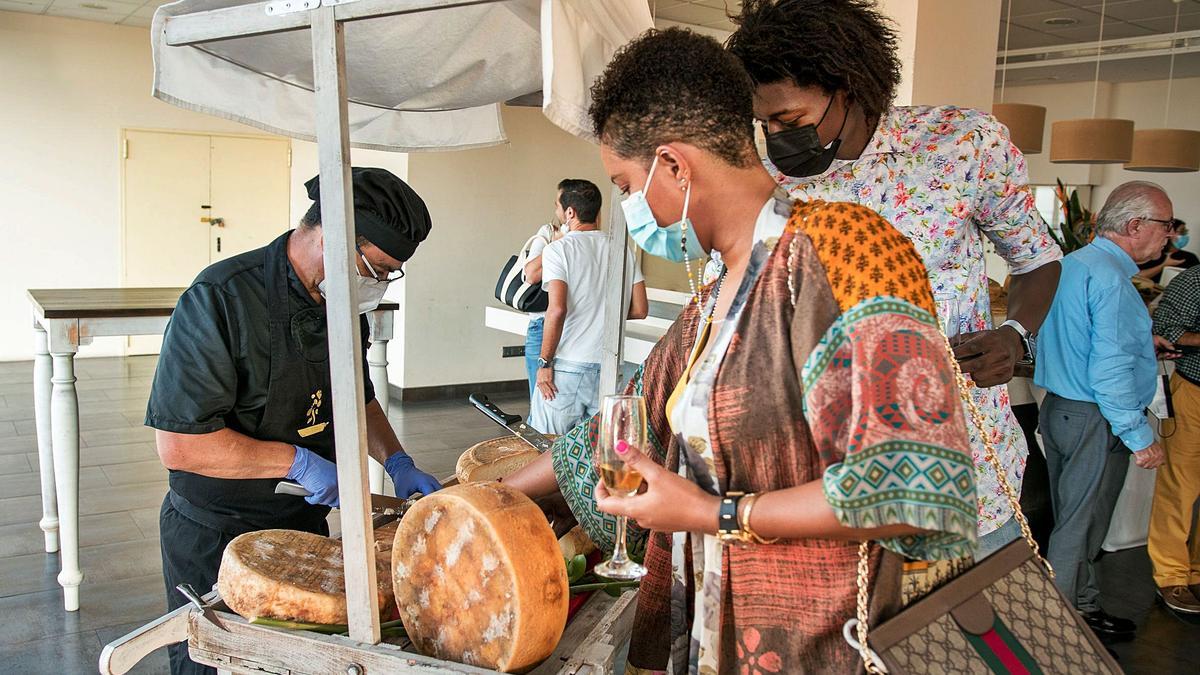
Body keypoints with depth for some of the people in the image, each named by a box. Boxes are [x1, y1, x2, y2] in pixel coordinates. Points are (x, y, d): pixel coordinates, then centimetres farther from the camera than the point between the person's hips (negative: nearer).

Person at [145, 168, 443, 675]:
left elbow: (357, 398, 15)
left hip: (306, 523, 7)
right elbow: (178, 444, -25)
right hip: (214, 541, -6)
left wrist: (396, 461, -1)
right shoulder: (221, 299, -24)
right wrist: (298, 461, -24)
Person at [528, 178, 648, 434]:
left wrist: (545, 362, -10)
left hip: (567, 367, -5)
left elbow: (557, 310, -19)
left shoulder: (558, 249, -7)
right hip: (609, 368, 5)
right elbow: (640, 310, 7)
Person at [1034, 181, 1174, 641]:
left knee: (1073, 521, 19)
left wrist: (1136, 341, 20)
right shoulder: (1110, 277, -20)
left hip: (1057, 408, 9)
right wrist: (1140, 437, -19)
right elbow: (1110, 370, -25)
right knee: (1079, 529, 3)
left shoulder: (1071, 263, 10)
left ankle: (1084, 609, 33)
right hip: (1095, 420, -9)